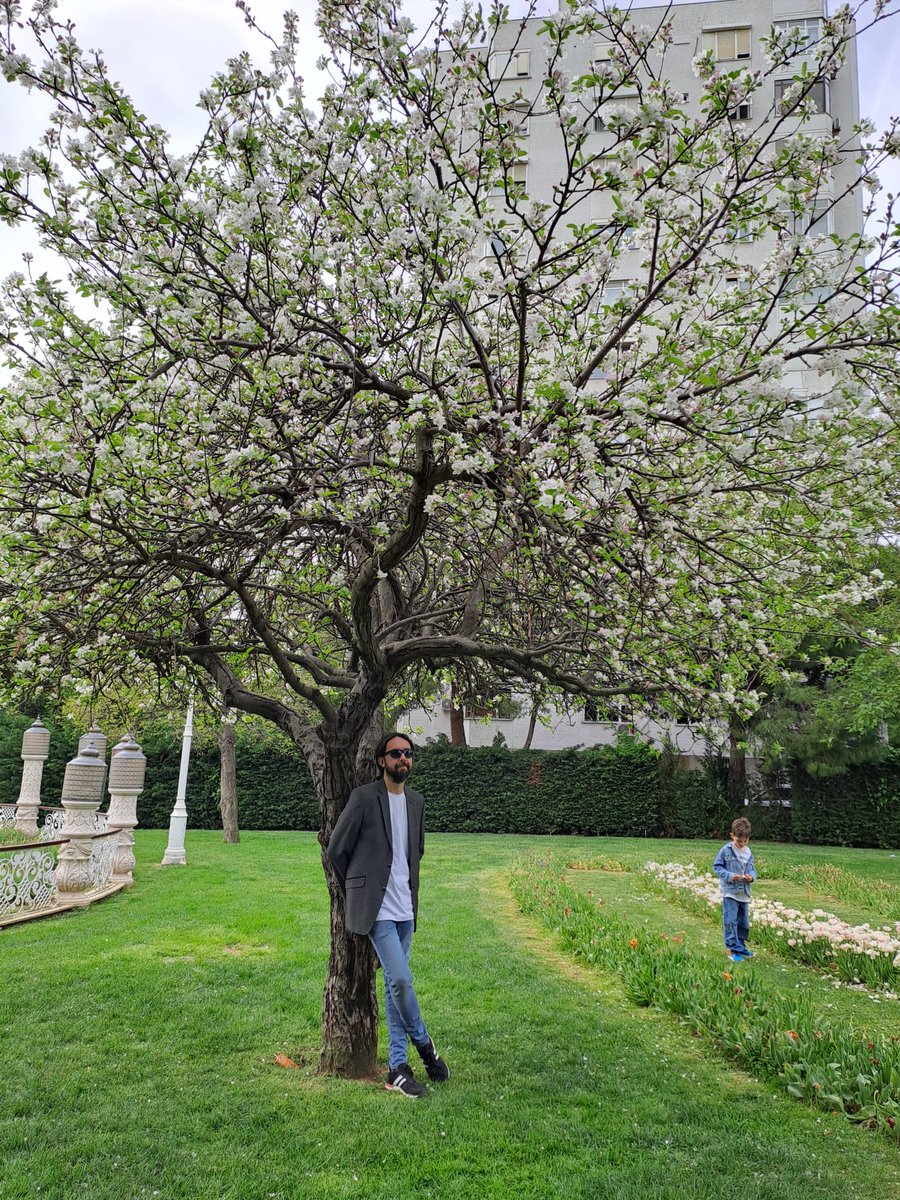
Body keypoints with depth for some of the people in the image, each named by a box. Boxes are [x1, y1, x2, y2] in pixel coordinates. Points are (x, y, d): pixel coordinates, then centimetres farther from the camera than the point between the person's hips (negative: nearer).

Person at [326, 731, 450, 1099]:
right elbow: (336, 850, -6)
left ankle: (397, 1068, 19)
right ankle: (424, 1044, 14)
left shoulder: (416, 801, 9)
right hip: (376, 907, -6)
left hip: (405, 907, 6)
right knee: (401, 979, -12)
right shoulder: (364, 797, -11)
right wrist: (356, 889, 4)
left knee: (395, 985, 11)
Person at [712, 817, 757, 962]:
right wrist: (730, 876, -19)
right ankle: (732, 949, 2)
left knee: (744, 922, 15)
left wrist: (752, 876, -11)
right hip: (730, 892, -5)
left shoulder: (748, 852, 4)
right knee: (731, 921, -6)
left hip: (744, 893, 5)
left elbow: (752, 868, 11)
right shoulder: (726, 850, -9)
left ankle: (741, 946, 29)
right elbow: (717, 867, -6)